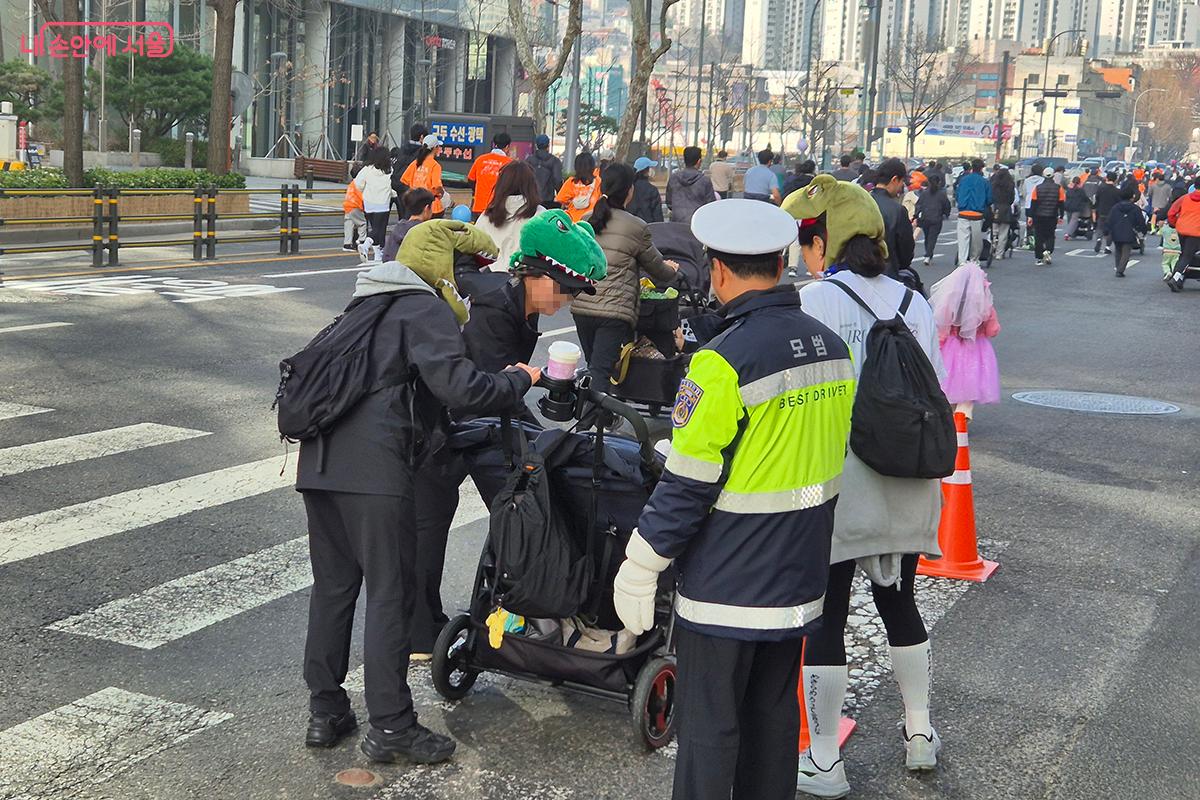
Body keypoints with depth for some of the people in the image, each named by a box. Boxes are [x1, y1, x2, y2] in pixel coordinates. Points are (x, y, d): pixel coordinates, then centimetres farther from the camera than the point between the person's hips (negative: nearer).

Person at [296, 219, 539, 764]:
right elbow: (460, 388, -15)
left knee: (333, 586, 14)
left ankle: (325, 712, 20)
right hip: (375, 468, -9)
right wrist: (519, 381, 0)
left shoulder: (369, 306, 27)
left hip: (320, 462, 9)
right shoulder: (427, 311, -2)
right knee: (390, 594, -3)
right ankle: (391, 728, 1)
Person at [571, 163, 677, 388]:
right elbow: (657, 268, 7)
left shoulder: (586, 222, 9)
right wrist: (671, 271, 32)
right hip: (615, 312, -6)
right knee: (601, 372, -9)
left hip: (582, 308, 6)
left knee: (594, 368, 19)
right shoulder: (636, 228, -7)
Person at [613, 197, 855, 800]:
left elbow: (687, 485, -18)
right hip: (798, 579, 7)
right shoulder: (833, 349, 2)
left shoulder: (724, 362, -21)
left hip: (726, 586, -7)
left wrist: (640, 568, -8)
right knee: (774, 715, 19)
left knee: (708, 728, 5)